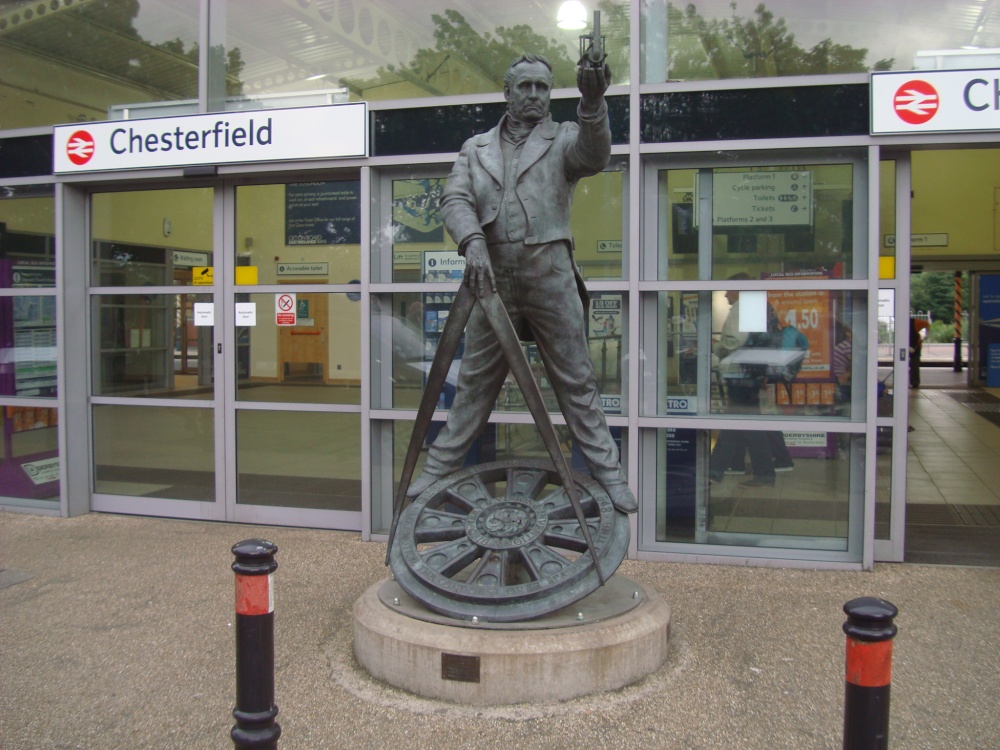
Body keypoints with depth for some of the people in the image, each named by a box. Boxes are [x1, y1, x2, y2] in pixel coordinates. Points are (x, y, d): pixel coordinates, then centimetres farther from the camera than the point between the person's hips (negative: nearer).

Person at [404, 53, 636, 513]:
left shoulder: (562, 139, 9)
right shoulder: (475, 148, 15)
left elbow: (594, 155, -14)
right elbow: (455, 200, 1)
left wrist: (592, 101, -34)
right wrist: (473, 242, -20)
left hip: (550, 277, -2)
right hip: (492, 278, 2)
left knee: (576, 381, 2)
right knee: (474, 382, 10)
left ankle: (608, 474, 8)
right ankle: (439, 468, 19)